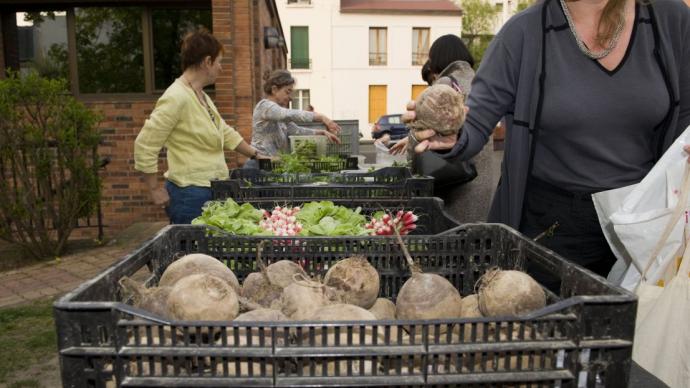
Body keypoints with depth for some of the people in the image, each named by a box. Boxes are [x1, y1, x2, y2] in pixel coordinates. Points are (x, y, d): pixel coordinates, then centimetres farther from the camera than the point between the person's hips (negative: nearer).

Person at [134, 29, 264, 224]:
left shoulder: (202, 97, 12)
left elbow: (225, 133, 22)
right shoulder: (176, 97, -17)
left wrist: (256, 154, 24)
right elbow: (144, 145, -17)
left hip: (211, 190, 9)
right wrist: (155, 190, -12)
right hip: (190, 194, -9)